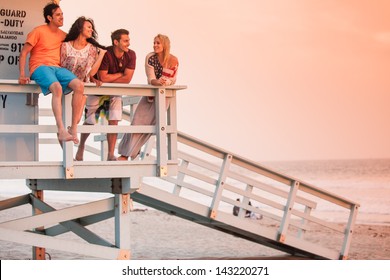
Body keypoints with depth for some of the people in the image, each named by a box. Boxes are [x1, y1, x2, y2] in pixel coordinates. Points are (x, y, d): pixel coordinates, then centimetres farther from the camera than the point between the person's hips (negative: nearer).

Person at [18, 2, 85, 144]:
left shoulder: (63, 35, 19)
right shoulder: (39, 31, 2)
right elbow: (23, 53, 0)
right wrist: (22, 74, -13)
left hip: (57, 67, 6)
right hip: (40, 67, -6)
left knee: (79, 85, -24)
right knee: (57, 88, -37)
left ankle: (73, 128, -22)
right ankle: (62, 131, -46)